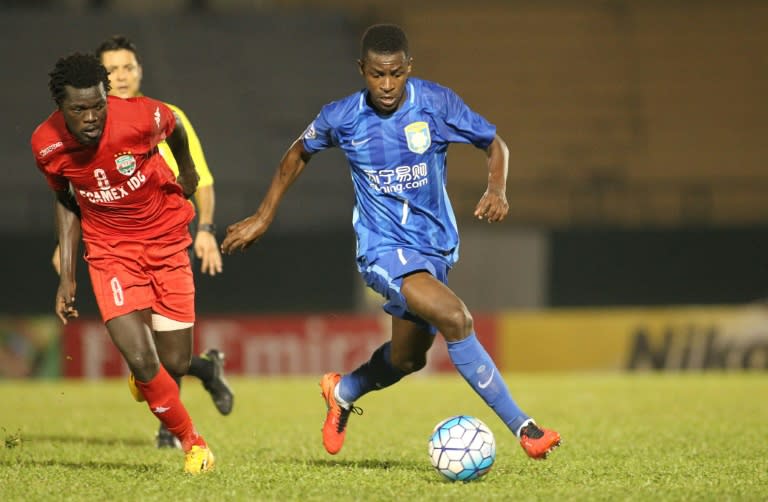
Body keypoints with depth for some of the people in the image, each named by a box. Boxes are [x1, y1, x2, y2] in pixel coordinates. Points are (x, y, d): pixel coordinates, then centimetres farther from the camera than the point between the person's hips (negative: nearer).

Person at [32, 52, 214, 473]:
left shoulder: (140, 116, -24)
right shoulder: (46, 146, -16)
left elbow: (175, 130, 3)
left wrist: (187, 171, 22)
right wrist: (66, 276, 4)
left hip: (165, 241, 0)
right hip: (110, 251, 0)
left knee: (175, 364, 1)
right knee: (141, 359, -18)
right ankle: (191, 441, 6)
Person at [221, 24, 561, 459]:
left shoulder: (436, 103, -9)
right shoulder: (341, 118, -8)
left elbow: (495, 145, 2)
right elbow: (299, 154, 12)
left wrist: (497, 189, -18)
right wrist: (264, 217, 15)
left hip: (437, 244, 4)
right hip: (384, 248, -4)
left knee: (408, 357, 16)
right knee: (455, 318, -27)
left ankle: (344, 392, 49)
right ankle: (523, 427, -23)